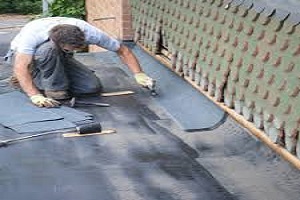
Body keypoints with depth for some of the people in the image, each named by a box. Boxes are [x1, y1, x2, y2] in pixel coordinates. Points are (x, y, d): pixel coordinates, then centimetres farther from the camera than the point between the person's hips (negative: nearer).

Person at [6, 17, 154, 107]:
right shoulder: (33, 33, -39)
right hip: (28, 57, -5)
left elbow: (122, 50, -19)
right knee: (49, 49, -39)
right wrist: (35, 96, -55)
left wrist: (138, 74, -27)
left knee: (93, 87, -13)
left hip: (58, 60, 5)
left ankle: (39, 80, 3)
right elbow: (20, 67, -45)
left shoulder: (89, 32, -29)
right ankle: (54, 89, -16)